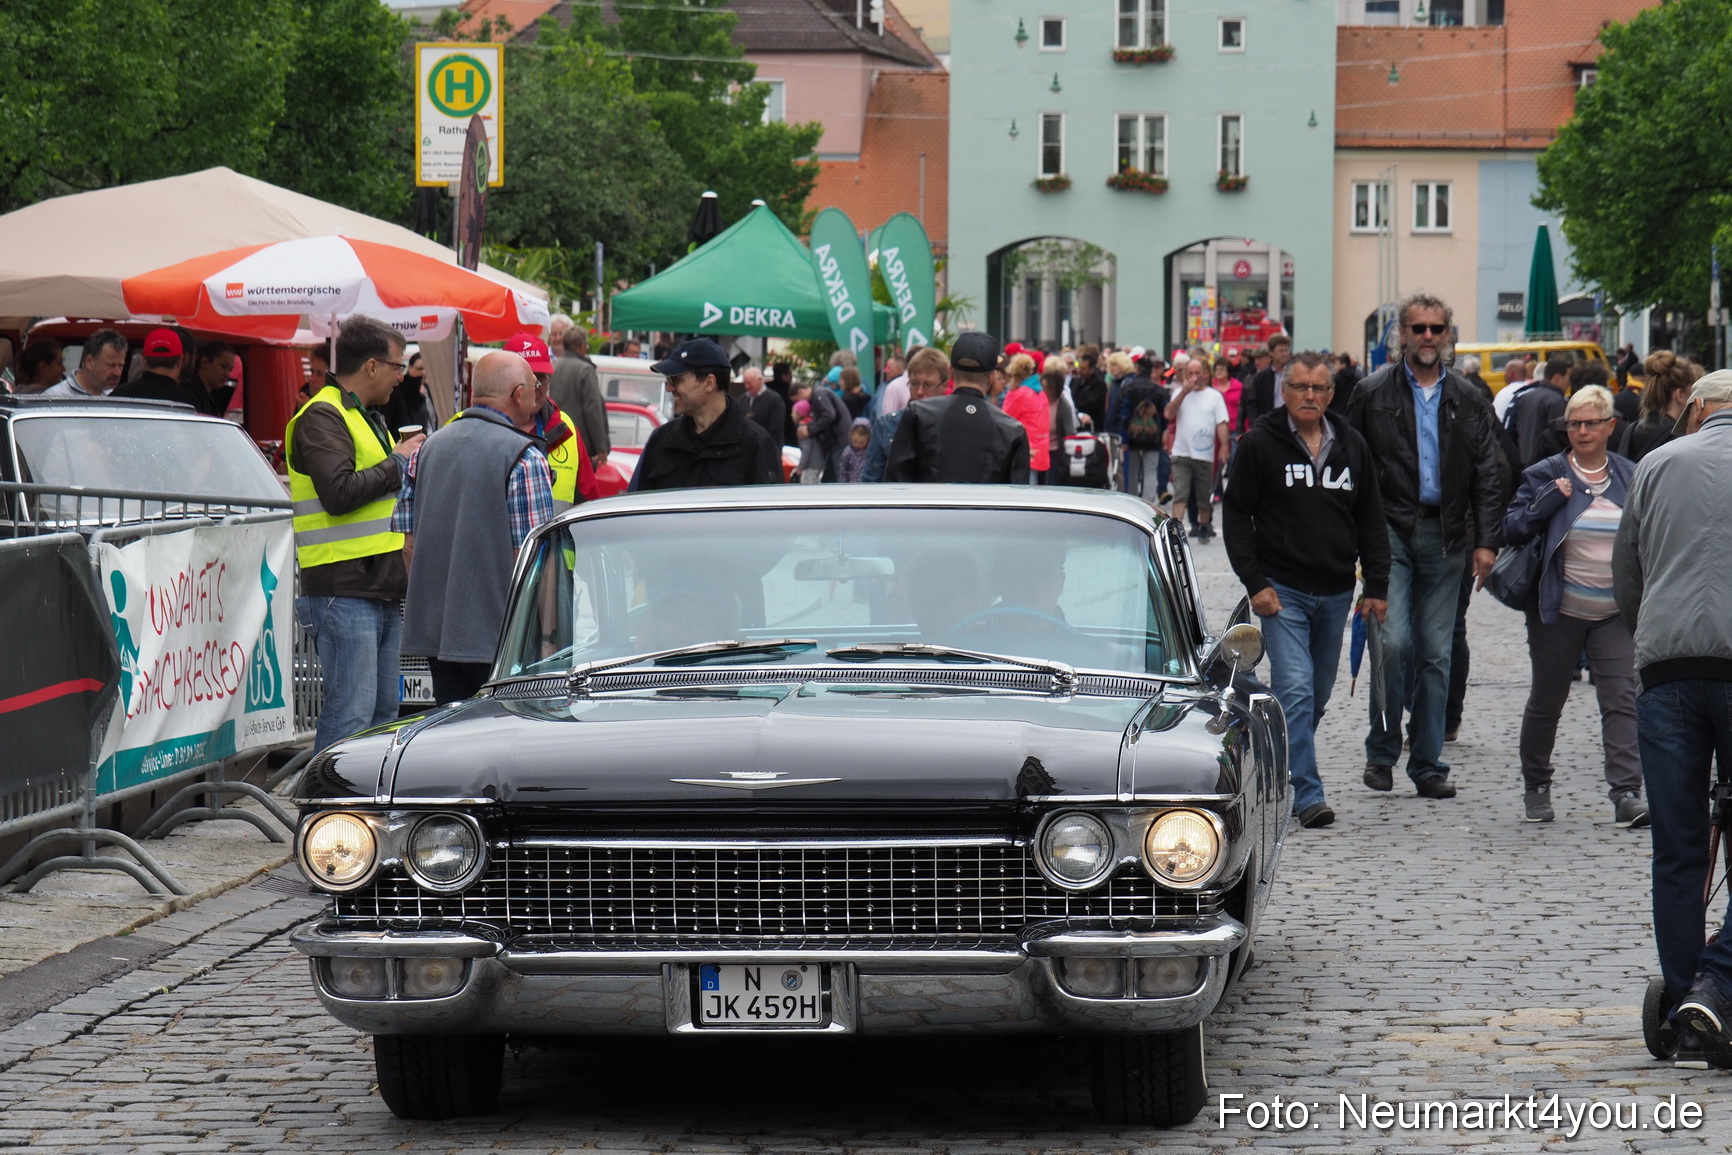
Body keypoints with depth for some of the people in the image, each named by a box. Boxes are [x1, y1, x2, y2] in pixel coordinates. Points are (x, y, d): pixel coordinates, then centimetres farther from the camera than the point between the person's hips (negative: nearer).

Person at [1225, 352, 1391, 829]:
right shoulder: (1260, 444, -3)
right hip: (1283, 591, -5)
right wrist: (1255, 582, -10)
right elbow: (1236, 515, -2)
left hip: (1335, 593, 5)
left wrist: (1377, 585, 6)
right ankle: (1306, 794, -17)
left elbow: (1371, 520, 14)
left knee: (1318, 695, 12)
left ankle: (1283, 775, 28)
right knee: (1295, 691, -14)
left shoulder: (1351, 446, 9)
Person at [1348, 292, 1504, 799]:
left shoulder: (1466, 400, 10)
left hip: (1445, 536, 3)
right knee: (1394, 640, -15)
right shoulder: (1373, 393, 2)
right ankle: (1381, 751, 2)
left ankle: (1428, 763, 12)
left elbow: (1489, 474, 11)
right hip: (1391, 531, -3)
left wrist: (1486, 541, 4)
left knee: (1436, 653, 6)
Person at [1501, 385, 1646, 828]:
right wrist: (1550, 501, -18)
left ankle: (1626, 793, -16)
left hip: (1615, 613, 1)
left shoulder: (1630, 477, 7)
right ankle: (1535, 787, 26)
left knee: (1621, 699, -10)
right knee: (1546, 701, 9)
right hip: (1559, 610, -1)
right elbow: (1512, 529, -6)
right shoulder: (1546, 475, 0)